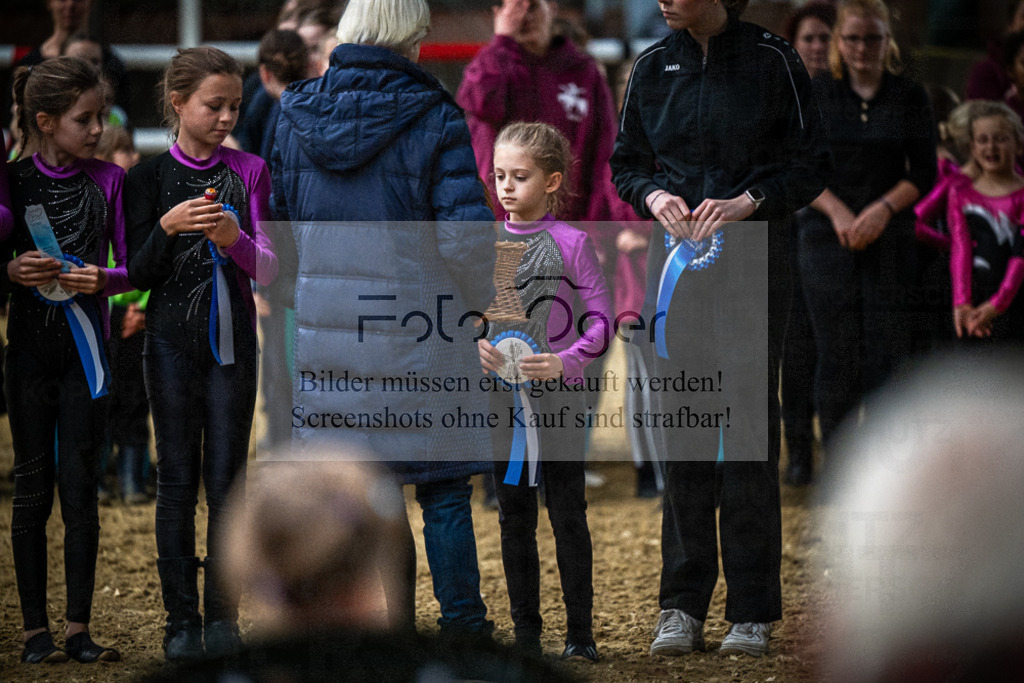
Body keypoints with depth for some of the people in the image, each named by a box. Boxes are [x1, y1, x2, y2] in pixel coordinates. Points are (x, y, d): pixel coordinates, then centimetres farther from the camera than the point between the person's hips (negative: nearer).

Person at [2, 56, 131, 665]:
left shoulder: (108, 180, 2)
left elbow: (133, 268, 3)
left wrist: (103, 279, -17)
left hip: (85, 347, 0)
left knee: (80, 486, 0)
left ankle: (79, 628, 4)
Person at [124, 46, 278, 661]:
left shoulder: (250, 172, 2)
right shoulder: (151, 177, 0)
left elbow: (270, 268, -2)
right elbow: (139, 274, -3)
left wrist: (234, 239, -22)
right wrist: (168, 227, -21)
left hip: (233, 340, 1)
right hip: (173, 341, -1)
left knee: (227, 477, 2)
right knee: (178, 479, 1)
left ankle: (223, 612, 8)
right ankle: (181, 617, 5)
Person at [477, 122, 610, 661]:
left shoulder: (571, 243, -5)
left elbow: (602, 320, -5)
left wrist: (565, 362, -19)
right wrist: (475, 345, -9)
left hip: (558, 397, -4)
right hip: (501, 394, 4)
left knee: (568, 514, 0)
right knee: (514, 516, 8)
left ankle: (580, 632, 6)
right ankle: (525, 633, 15)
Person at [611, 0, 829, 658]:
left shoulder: (772, 60, -3)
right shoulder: (653, 67, 8)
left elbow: (812, 165, 0)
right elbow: (626, 163, 15)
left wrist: (748, 201, -14)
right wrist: (654, 195, -6)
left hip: (752, 262, -3)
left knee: (750, 425, -3)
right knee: (682, 428, 2)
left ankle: (753, 612, 2)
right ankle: (683, 609, 6)